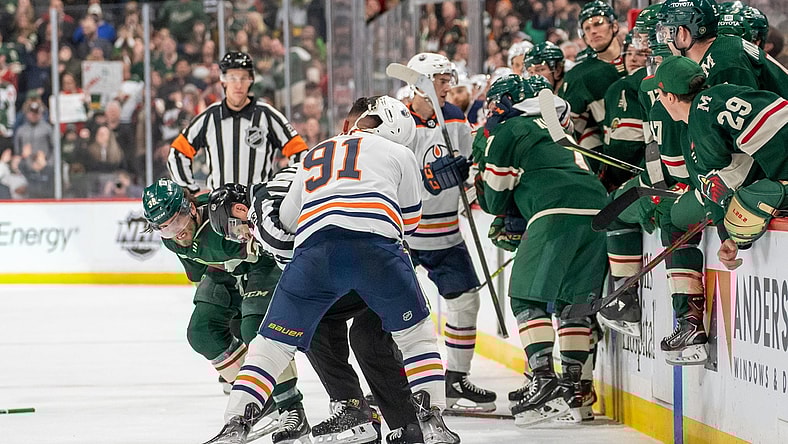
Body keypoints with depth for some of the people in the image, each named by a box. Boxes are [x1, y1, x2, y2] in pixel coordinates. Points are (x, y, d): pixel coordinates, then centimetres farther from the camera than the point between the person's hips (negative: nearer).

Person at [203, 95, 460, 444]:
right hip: (375, 245, -2)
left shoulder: (313, 156, 35)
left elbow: (287, 219, 38)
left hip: (312, 250, 2)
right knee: (415, 333, 17)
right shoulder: (400, 154, 26)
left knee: (273, 342, 11)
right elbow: (409, 222, 29)